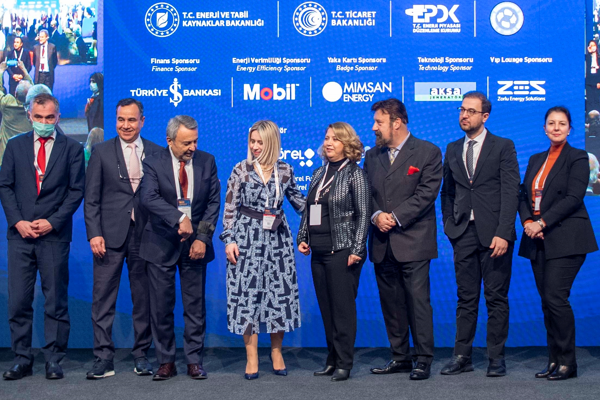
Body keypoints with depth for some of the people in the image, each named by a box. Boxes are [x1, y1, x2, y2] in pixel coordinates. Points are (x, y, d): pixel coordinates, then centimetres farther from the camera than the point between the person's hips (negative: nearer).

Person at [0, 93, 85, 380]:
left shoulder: (72, 148, 5)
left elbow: (76, 190, 0)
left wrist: (52, 222, -9)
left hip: (54, 235, -2)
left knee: (56, 301, 3)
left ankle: (53, 360, 11)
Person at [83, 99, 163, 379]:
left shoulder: (156, 153, 7)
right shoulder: (101, 152, 5)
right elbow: (91, 198, 2)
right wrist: (94, 234, -8)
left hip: (144, 235, 1)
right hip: (110, 235, -1)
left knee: (144, 298, 7)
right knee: (103, 298, -1)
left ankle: (141, 355, 18)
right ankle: (104, 358, 6)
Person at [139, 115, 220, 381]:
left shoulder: (207, 162, 2)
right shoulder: (154, 164, -6)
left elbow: (213, 201, 1)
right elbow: (148, 198, -21)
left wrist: (203, 238, -8)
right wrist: (179, 219, -32)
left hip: (195, 244, 2)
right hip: (161, 245, -1)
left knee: (195, 306, 5)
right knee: (161, 306, 4)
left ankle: (194, 361, 16)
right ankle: (166, 361, 16)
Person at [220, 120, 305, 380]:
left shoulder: (285, 171, 5)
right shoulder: (241, 170, -1)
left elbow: (298, 201, 18)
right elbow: (230, 207, -1)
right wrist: (229, 239, -8)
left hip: (277, 239, 2)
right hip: (247, 238, -2)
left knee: (281, 292, 3)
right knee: (247, 293, -2)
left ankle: (276, 352, 19)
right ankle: (252, 357, 7)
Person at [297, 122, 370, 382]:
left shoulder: (355, 174, -4)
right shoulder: (319, 173, 14)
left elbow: (363, 215, -8)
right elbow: (308, 210, 20)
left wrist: (356, 250, -14)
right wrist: (302, 238, 9)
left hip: (342, 251, -6)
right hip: (318, 252, 7)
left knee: (343, 308, -4)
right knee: (326, 308, 9)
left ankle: (344, 364, 4)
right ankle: (332, 360, 18)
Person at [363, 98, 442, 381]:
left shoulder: (428, 152, -2)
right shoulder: (372, 155, 14)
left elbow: (426, 194, -10)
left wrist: (395, 217, -15)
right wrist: (376, 216, -8)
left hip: (413, 241, -5)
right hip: (382, 243, 5)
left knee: (417, 301, -4)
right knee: (390, 302, 10)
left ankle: (423, 359, 5)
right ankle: (400, 357, 20)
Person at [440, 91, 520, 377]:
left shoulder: (503, 147, 1)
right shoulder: (453, 150, 14)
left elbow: (510, 192, -6)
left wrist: (503, 233, -14)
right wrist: (450, 226, 6)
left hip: (494, 233, -3)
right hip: (463, 234, 4)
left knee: (496, 298, 2)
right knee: (466, 298, 6)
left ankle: (496, 357, 11)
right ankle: (462, 356, 12)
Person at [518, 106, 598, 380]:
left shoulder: (577, 158, -2)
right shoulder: (536, 160, 17)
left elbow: (573, 198, -12)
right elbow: (523, 195, 13)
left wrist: (542, 222, -16)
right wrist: (527, 221, -6)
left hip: (565, 239, -6)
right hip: (538, 240, 6)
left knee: (556, 298, -12)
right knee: (547, 301, 6)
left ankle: (567, 363, -1)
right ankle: (554, 360, 12)